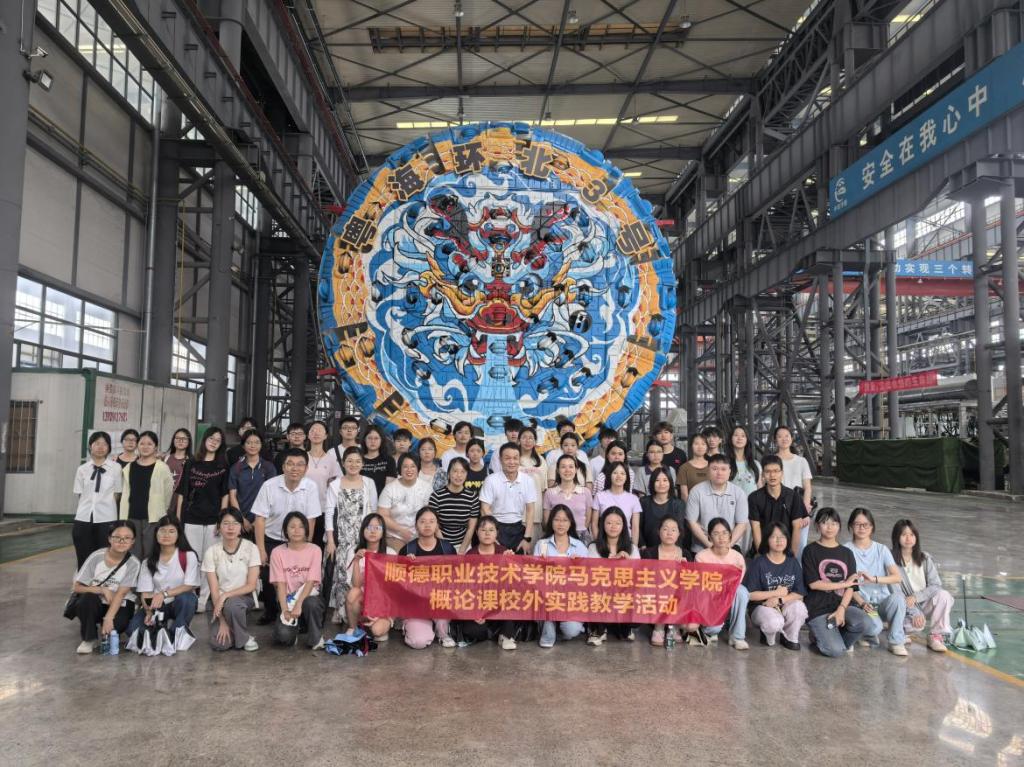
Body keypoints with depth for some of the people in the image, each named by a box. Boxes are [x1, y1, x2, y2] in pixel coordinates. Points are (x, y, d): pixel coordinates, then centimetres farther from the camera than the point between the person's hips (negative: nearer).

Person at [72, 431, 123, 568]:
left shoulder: (116, 468, 1)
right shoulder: (82, 469, 8)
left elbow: (116, 495, 4)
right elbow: (80, 495, 9)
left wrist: (104, 505, 5)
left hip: (106, 519, -2)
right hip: (84, 518, 2)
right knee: (84, 559, 8)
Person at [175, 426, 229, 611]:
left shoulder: (223, 466, 6)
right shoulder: (192, 463, 7)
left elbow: (225, 494, 3)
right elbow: (182, 492, 7)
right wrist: (178, 517, 2)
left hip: (213, 519, 0)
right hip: (191, 518, 0)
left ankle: (203, 600, 10)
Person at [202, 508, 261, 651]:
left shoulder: (251, 548, -10)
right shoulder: (211, 552, -8)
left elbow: (251, 585, -10)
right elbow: (214, 590, -9)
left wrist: (226, 595, -22)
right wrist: (222, 621, -15)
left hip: (244, 597, -1)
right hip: (220, 601, 1)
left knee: (231, 604, -36)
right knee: (219, 643, -22)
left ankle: (245, 638, -9)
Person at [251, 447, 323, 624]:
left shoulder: (311, 487, -15)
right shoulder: (269, 486, -16)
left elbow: (311, 520, -10)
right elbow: (260, 518, -12)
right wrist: (261, 550, -13)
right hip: (271, 540, 1)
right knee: (268, 577, 1)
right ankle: (270, 611, 26)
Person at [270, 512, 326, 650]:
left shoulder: (314, 550, -5)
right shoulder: (278, 552, -2)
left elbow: (311, 582, -12)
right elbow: (280, 584, -7)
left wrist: (298, 604, -27)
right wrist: (285, 610, -20)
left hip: (308, 596, 0)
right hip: (288, 600, 1)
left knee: (311, 603, -38)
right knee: (284, 636, -27)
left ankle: (316, 638, -9)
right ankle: (294, 625, 12)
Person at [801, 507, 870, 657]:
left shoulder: (846, 553, 12)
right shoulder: (811, 550, 0)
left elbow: (851, 587, 3)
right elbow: (813, 583, -9)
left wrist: (841, 609, -12)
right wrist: (843, 584, -5)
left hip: (841, 604, 4)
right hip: (818, 607, -4)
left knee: (862, 622, -28)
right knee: (835, 651, -21)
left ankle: (836, 637, 2)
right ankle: (820, 636, 14)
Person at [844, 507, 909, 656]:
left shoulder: (881, 549, 8)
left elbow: (898, 577, -6)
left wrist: (874, 579, -22)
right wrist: (862, 603, -19)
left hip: (883, 602, 2)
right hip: (860, 603, -2)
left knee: (897, 597, -33)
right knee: (875, 626, -34)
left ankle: (896, 642, -14)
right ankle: (869, 637, 6)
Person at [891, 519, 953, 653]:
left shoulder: (925, 558, 4)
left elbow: (936, 586, -5)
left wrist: (915, 597, -20)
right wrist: (914, 612, -20)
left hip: (925, 605, 4)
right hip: (906, 608, -3)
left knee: (944, 595, -27)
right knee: (917, 624, -35)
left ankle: (935, 636, -16)